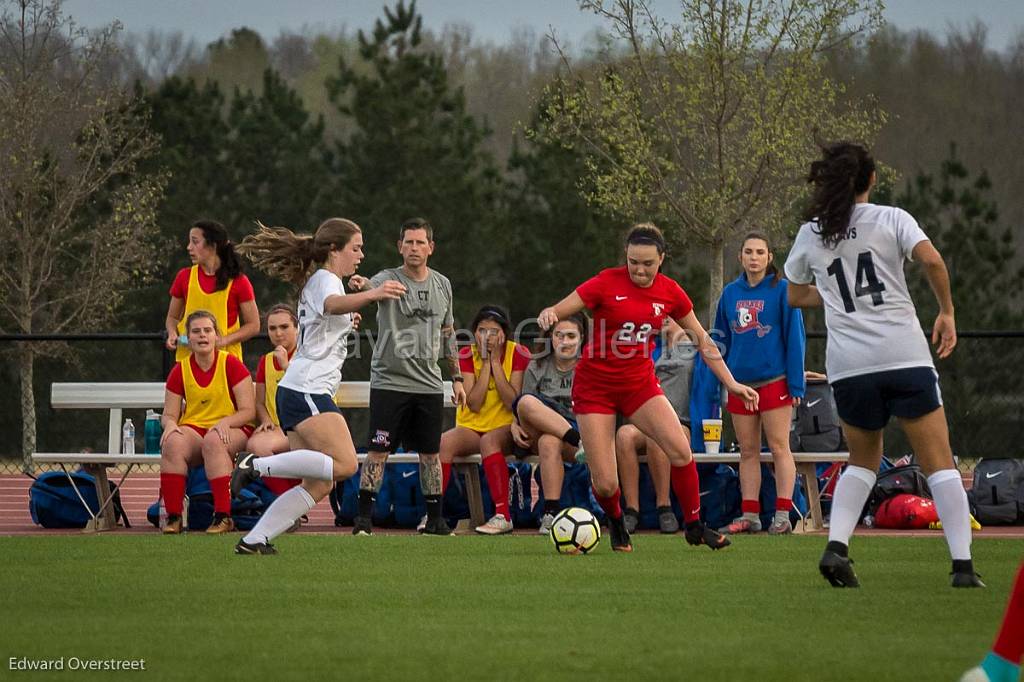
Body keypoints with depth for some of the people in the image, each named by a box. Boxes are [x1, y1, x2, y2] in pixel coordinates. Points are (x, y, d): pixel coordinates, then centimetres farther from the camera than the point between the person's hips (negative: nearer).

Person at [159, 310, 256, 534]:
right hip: (193, 429, 2)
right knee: (173, 443, -32)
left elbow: (248, 411, -5)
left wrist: (225, 422, -23)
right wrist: (170, 424, -16)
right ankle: (173, 516, -30)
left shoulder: (231, 365, -1)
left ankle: (223, 516, -36)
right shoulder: (180, 371, 7)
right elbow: (169, 414, 9)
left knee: (213, 441, -38)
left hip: (233, 431, -2)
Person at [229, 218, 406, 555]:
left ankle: (253, 540, 1)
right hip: (306, 391, -10)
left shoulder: (320, 281, 24)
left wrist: (346, 320, 44)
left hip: (302, 393, 10)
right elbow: (332, 303, -33)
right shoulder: (325, 279, -6)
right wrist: (371, 294, -50)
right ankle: (257, 464, -19)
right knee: (344, 464, -23)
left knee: (318, 485, 4)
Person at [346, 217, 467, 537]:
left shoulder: (442, 285, 10)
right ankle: (364, 517, -1)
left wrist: (456, 378, 18)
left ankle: (434, 519, 17)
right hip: (389, 381, -4)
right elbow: (372, 286, -30)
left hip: (429, 384, 4)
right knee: (379, 451, -6)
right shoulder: (389, 279, -6)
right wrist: (360, 284, -55)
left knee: (430, 453, 8)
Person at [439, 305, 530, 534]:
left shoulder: (518, 355, -5)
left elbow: (512, 403, -15)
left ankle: (503, 515, -37)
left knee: (489, 440, -37)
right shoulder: (467, 356, -1)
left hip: (505, 429, -2)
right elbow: (474, 405, -12)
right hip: (471, 427, 2)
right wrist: (485, 362, -14)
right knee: (444, 442, -30)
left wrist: (495, 362, -16)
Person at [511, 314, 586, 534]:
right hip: (537, 434, 2)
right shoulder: (537, 367, 15)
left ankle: (551, 512, -42)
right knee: (526, 402, -32)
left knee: (549, 441, -40)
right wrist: (515, 425, -6)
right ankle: (582, 442, -39)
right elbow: (524, 408, 17)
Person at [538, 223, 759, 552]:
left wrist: (731, 384, 4)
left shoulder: (670, 292, -3)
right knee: (604, 483, -8)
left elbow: (702, 340, 7)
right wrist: (548, 314, -36)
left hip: (639, 383, 3)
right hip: (595, 385, -3)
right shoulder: (607, 283, -13)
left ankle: (694, 525, 1)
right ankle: (616, 523, 26)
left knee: (681, 451, -19)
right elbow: (556, 312, -11)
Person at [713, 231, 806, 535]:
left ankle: (783, 516, -4)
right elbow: (721, 337, 16)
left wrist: (796, 384, -8)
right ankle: (749, 516, 10)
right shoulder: (730, 293, 9)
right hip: (740, 382, 5)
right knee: (748, 451, 7)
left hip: (774, 381, -5)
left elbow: (795, 338, -3)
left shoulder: (782, 290, -3)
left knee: (779, 447, -4)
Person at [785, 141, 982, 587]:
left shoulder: (810, 234, 12)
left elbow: (795, 295, 26)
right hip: (905, 358, -3)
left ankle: (836, 546, 2)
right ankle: (962, 564, -9)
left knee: (863, 462, 22)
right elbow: (931, 259, -13)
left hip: (847, 366, 3)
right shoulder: (890, 219, 3)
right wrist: (947, 312, -2)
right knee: (939, 464, 0)